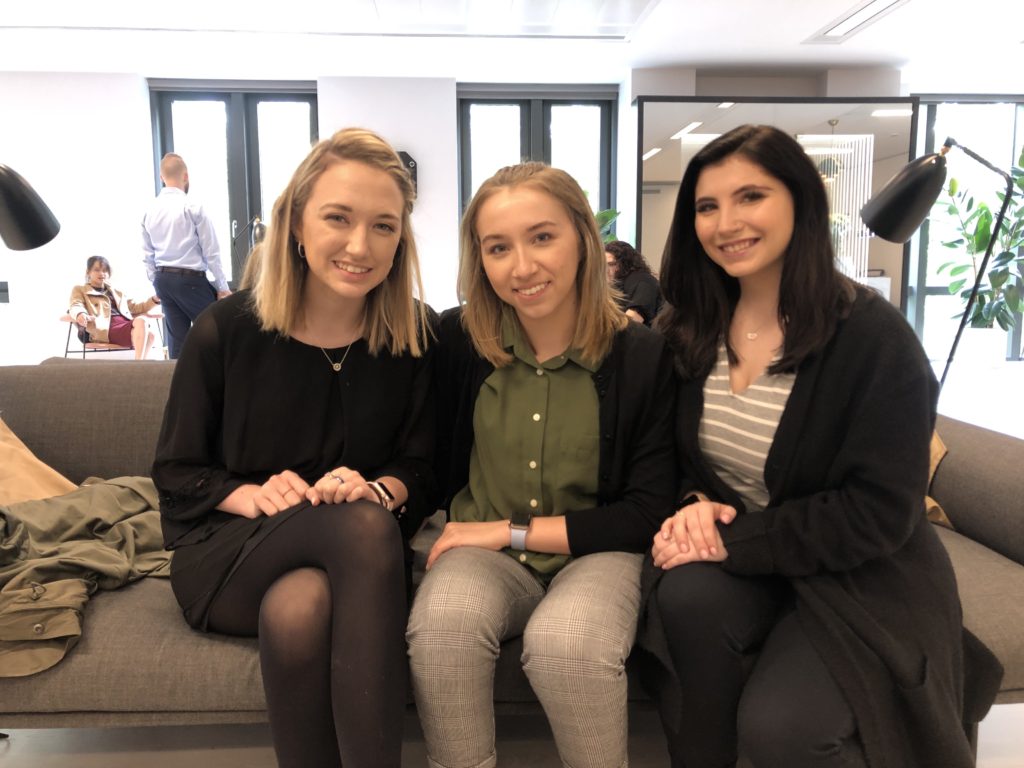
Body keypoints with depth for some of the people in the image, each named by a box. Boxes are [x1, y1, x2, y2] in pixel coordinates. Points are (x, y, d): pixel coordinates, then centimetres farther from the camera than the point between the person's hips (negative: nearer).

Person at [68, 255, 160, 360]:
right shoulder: (80, 290, 23)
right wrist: (80, 315, -24)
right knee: (141, 321, -37)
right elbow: (76, 306, 4)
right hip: (106, 328, -5)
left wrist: (154, 300, 15)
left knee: (149, 334, -34)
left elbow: (134, 307, 35)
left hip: (126, 325, 5)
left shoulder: (117, 293, 38)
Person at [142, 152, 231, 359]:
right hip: (191, 279, -6)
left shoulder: (150, 211, 6)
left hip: (163, 280, 6)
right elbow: (211, 251, -8)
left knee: (177, 339, 10)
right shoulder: (193, 207, -10)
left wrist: (157, 284, 18)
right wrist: (222, 287, -2)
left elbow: (147, 255, 9)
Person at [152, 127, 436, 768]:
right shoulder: (227, 330, -4)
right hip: (228, 555, 0)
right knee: (363, 524, -33)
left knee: (299, 610, -36)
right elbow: (176, 473, 4)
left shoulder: (415, 337, -2)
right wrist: (255, 496, -15)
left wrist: (380, 489, -19)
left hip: (355, 558, 1)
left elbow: (421, 468, 4)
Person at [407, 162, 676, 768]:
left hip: (596, 554, -1)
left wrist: (511, 530, -11)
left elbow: (647, 515, -9)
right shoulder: (458, 339, -4)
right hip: (484, 551, 2)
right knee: (442, 622, -31)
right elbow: (436, 462, 11)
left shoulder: (645, 354, -10)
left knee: (564, 641, -33)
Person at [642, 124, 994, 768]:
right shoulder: (690, 330, -1)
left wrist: (734, 541, -22)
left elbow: (878, 515, -18)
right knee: (685, 596, -29)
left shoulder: (874, 337, -16)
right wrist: (694, 503, -13)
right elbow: (680, 451, 9)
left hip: (863, 585, -3)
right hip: (731, 554, 4)